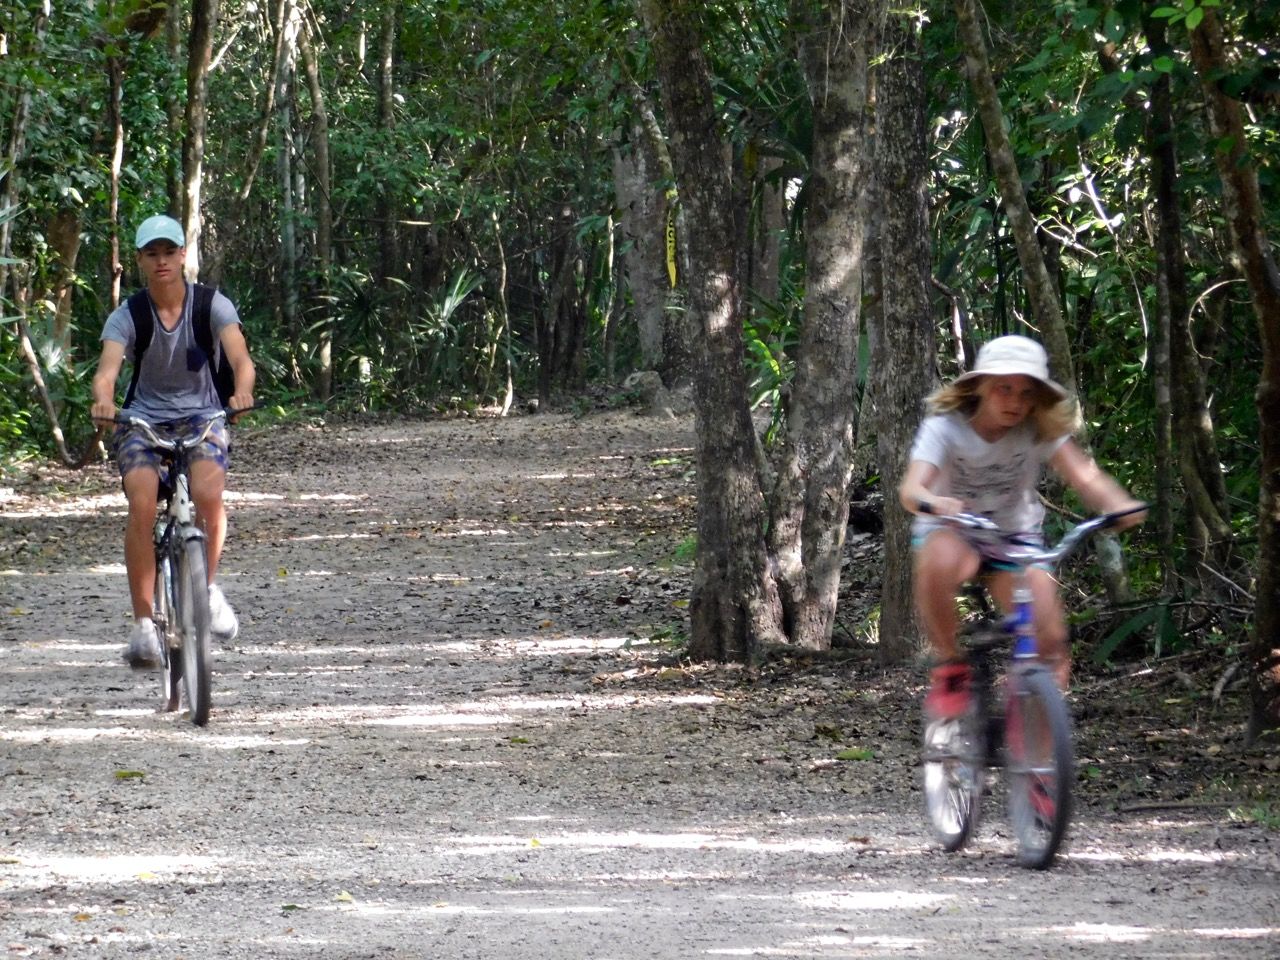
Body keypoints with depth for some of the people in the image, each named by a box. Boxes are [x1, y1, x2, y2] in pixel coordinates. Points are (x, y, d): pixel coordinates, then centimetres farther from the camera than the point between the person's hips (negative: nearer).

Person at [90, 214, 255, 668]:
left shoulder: (212, 306, -9)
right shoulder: (127, 316, -9)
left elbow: (239, 357, -23)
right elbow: (108, 367, -24)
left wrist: (242, 391, -47)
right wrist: (103, 400, -48)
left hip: (201, 416, 0)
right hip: (143, 420, 0)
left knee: (208, 493, -30)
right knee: (142, 505, -27)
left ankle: (207, 586, -1)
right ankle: (143, 624, -20)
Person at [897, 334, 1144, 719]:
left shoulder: (1041, 431, -12)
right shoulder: (946, 427, -17)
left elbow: (1084, 475, -25)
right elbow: (911, 487, -32)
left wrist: (1119, 504, -48)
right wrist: (933, 503, -57)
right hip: (951, 531, -2)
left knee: (1050, 641, -18)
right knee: (938, 561, -40)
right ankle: (949, 667, -19)